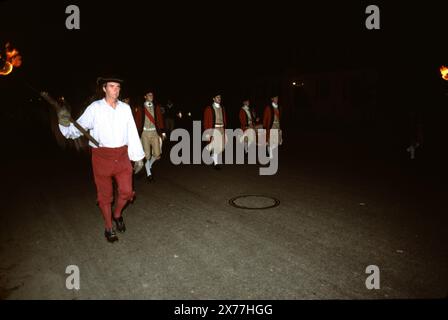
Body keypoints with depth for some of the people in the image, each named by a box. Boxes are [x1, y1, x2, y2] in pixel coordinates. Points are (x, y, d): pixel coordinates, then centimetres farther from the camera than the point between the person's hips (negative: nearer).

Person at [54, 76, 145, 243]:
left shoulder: (125, 108, 3)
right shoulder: (95, 108, -6)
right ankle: (108, 227, 28)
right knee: (105, 195, 9)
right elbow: (78, 128, -8)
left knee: (126, 191, 4)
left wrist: (138, 157, 7)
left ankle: (117, 214, 36)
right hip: (102, 157, -2)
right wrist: (66, 124, -30)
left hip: (122, 156, 3)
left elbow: (132, 134, 6)